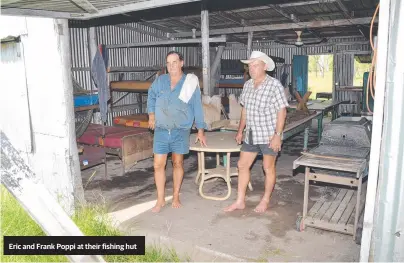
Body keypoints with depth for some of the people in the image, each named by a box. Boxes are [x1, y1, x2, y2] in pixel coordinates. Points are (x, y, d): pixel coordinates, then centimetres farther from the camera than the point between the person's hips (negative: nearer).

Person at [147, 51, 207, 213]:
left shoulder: (191, 83, -5)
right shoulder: (160, 81, 2)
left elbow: (197, 107, -2)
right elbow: (151, 96, 20)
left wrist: (201, 130, -2)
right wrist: (151, 114, 9)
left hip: (181, 131, -2)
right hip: (161, 131, 2)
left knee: (177, 163, 9)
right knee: (158, 165, 1)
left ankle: (176, 197, 25)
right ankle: (160, 199, 15)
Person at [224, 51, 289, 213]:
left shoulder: (274, 85, -13)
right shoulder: (247, 85, 7)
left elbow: (282, 112, -14)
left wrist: (277, 135, -19)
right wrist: (240, 131, 15)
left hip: (269, 136, -6)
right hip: (251, 135, 7)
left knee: (268, 168, 7)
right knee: (242, 165, 8)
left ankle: (265, 201, 25)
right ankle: (240, 201, 20)